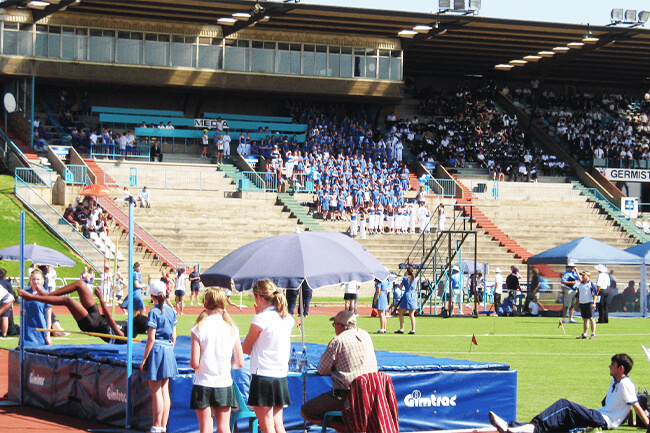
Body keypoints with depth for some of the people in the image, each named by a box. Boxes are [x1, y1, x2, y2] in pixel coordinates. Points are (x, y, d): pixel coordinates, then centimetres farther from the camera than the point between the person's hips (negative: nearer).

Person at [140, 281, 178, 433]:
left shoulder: (154, 312, -11)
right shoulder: (171, 311, 8)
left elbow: (151, 338, -13)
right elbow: (174, 337, 11)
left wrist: (144, 359, -9)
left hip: (156, 351, -7)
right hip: (168, 352, 7)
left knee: (156, 392, -2)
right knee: (165, 391, 10)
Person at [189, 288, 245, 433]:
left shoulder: (198, 329, -9)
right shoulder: (232, 329, -1)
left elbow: (194, 363, -13)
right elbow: (240, 362, 1)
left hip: (203, 385, -2)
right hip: (224, 384, 2)